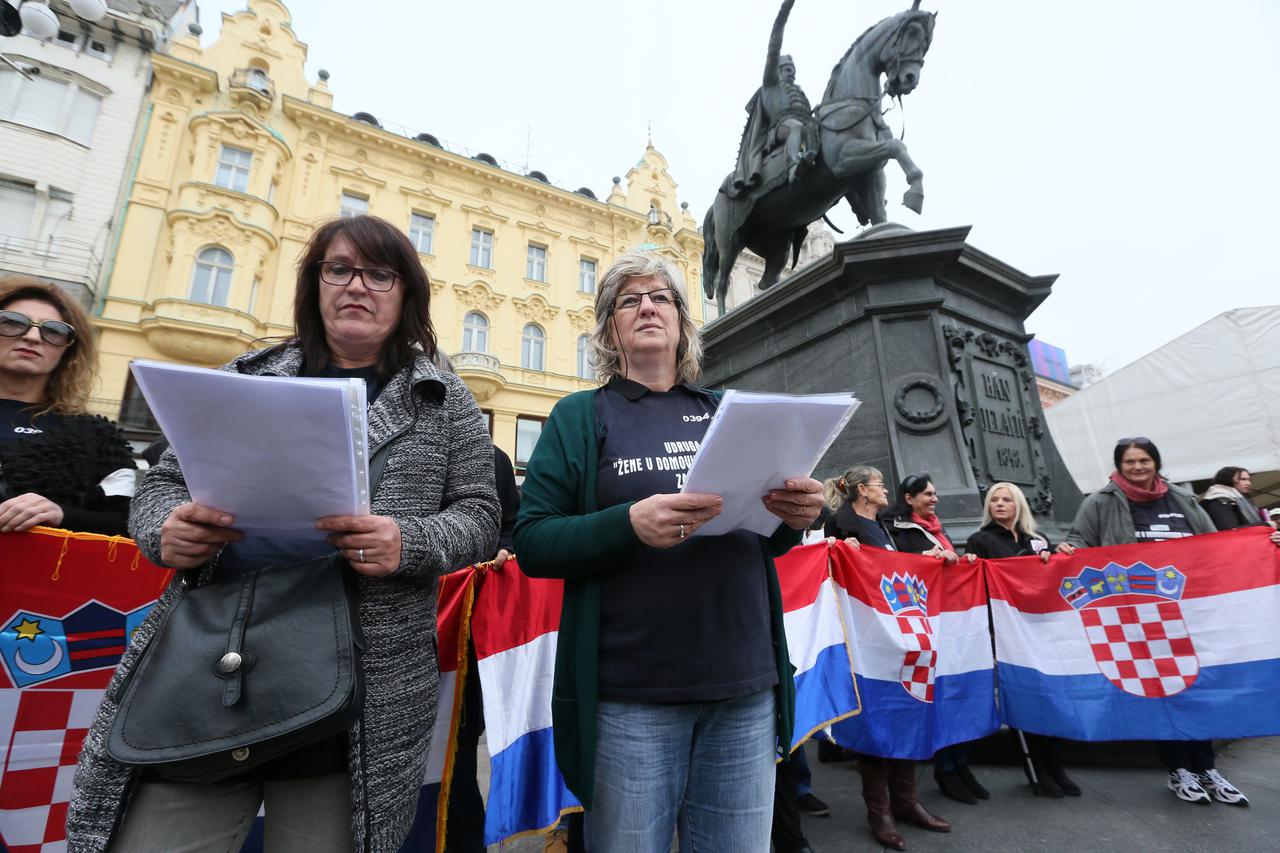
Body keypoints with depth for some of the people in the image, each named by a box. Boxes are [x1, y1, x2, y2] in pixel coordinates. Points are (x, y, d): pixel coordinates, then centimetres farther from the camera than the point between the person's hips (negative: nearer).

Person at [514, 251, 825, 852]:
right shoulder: (579, 417, 2)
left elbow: (763, 542, 17)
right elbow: (531, 543, -5)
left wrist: (792, 521, -6)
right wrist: (630, 525, -22)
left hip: (746, 689, 4)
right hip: (631, 697, -3)